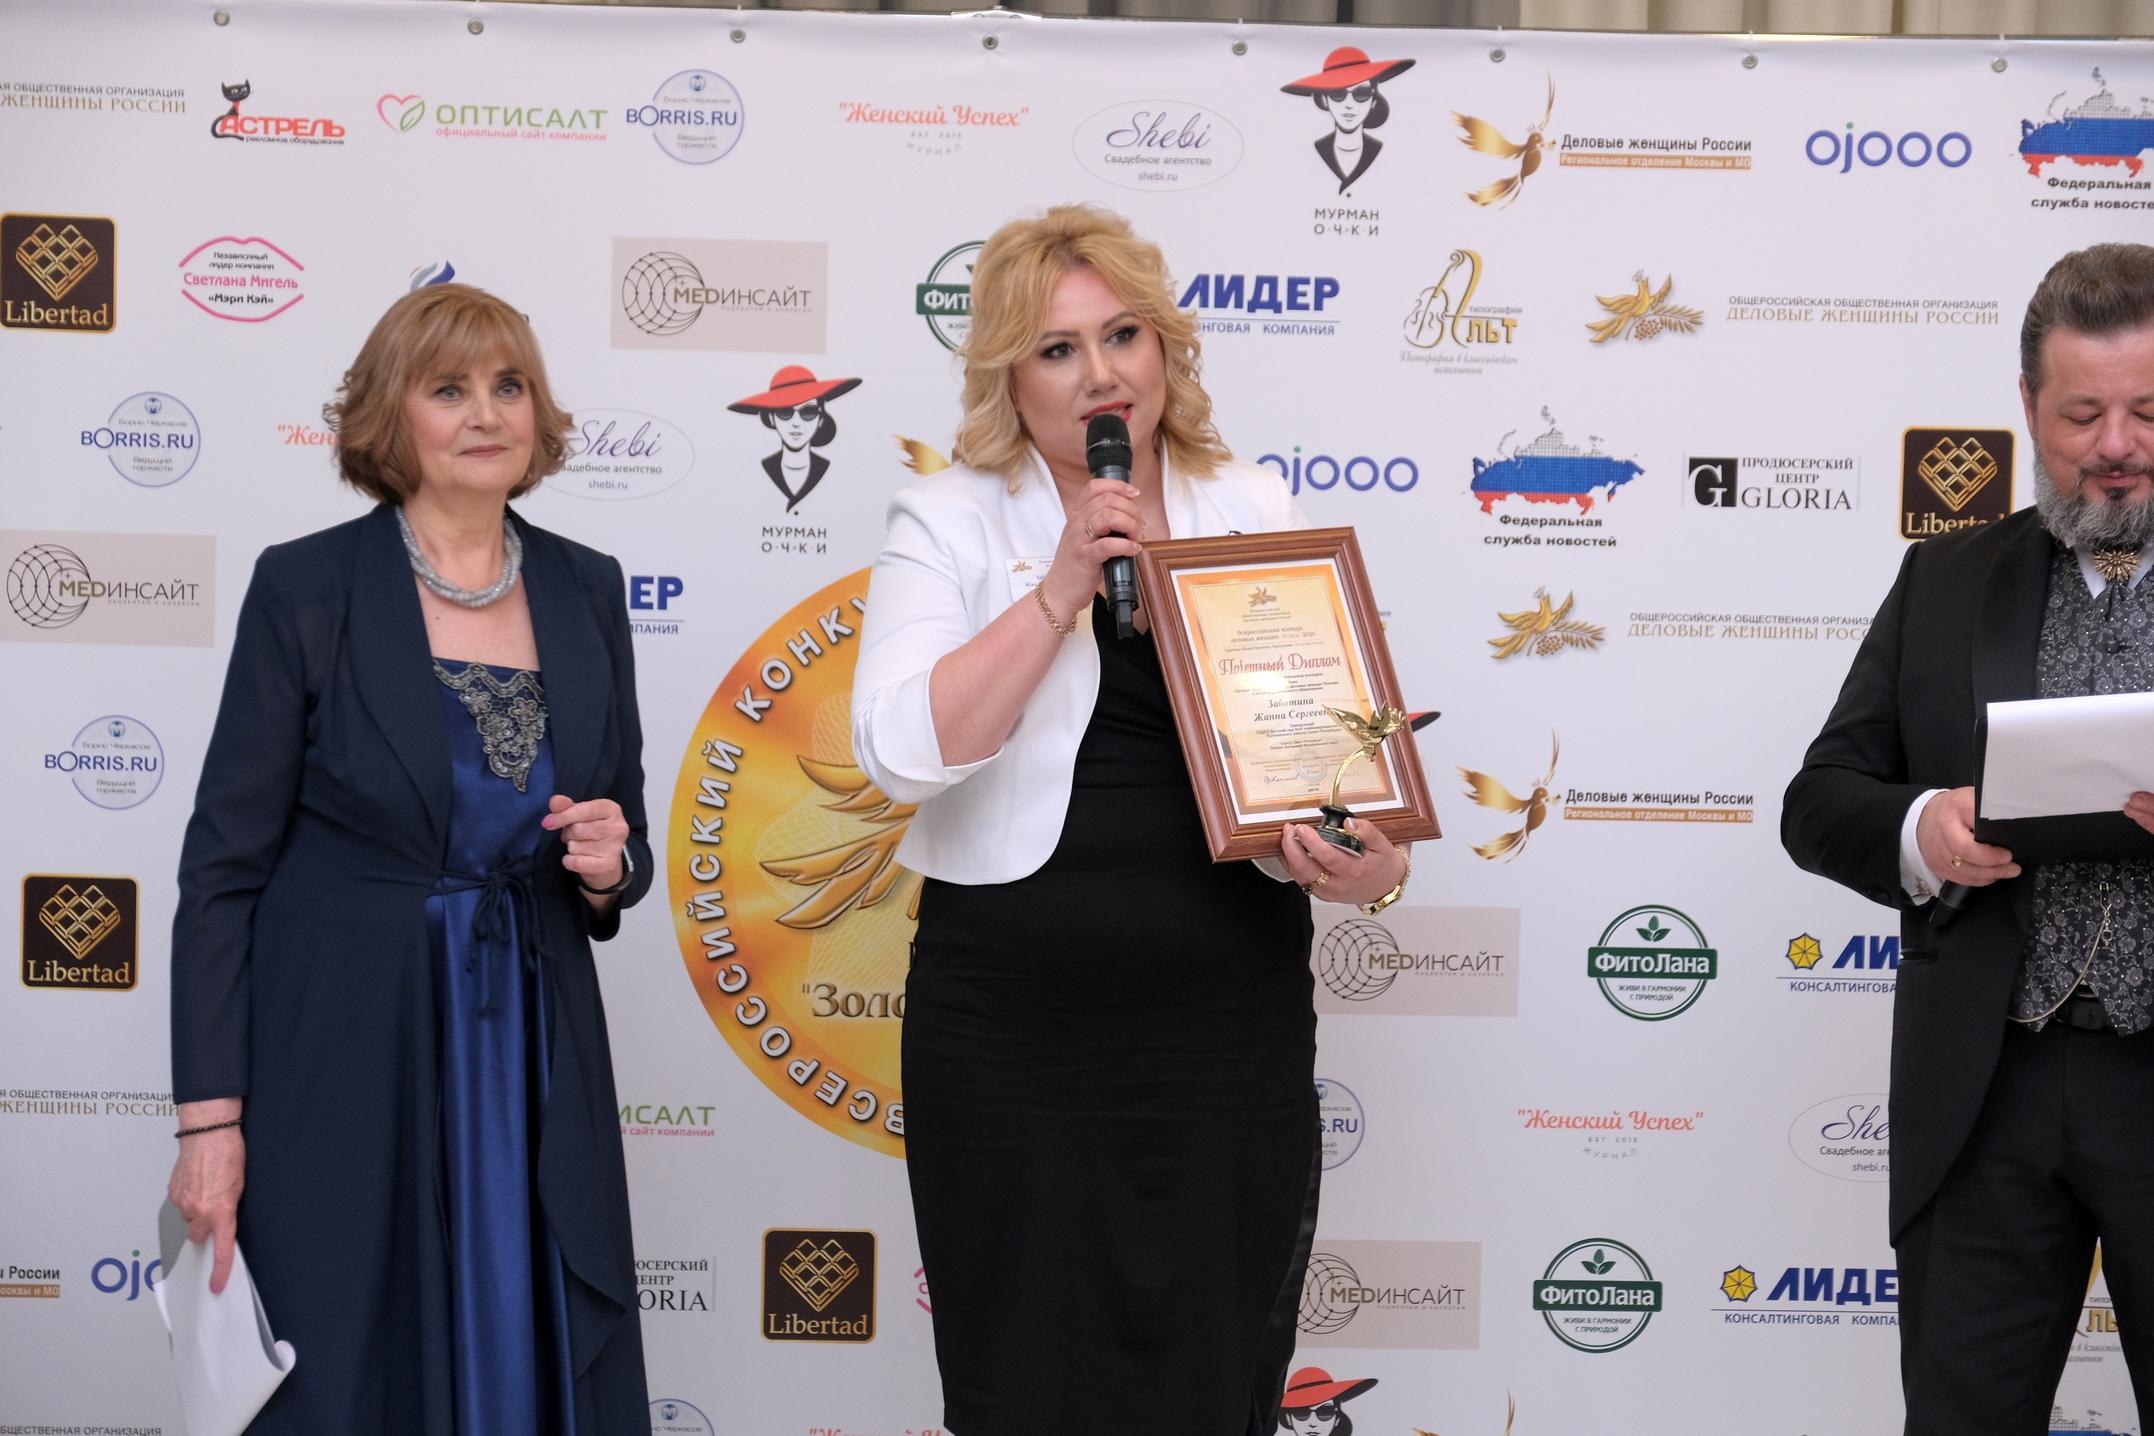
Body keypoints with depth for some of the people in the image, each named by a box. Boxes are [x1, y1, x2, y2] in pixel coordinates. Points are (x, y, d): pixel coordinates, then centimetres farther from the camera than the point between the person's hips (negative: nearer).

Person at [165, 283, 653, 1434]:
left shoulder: (586, 591, 6)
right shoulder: (306, 588, -5)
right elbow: (224, 865, -6)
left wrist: (608, 866, -8)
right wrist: (210, 1117, -11)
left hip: (532, 1058, 4)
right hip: (342, 1072, -4)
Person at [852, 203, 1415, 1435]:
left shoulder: (1256, 512, 8)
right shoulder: (952, 522, 1)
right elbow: (904, 752, -12)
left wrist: (1370, 862, -12)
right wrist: (1061, 587, -18)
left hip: (1232, 1030, 2)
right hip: (1016, 1041, -2)